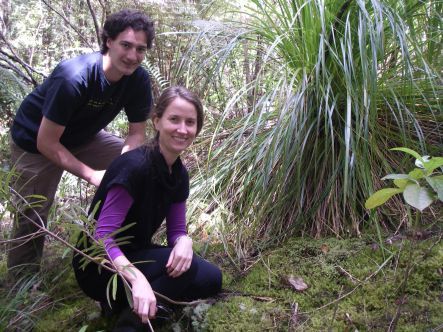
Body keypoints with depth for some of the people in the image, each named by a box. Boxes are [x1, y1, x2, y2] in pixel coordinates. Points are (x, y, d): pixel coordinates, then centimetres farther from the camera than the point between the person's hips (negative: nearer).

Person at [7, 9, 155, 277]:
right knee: (34, 216, -6)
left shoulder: (139, 80, -19)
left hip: (83, 137, 6)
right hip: (35, 142, -5)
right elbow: (47, 143, -30)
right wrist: (93, 175, -30)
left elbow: (137, 134, -10)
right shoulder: (74, 78, -36)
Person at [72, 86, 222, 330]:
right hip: (99, 267, -8)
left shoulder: (179, 174, -2)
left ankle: (125, 301, 6)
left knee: (210, 279, -5)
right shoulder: (134, 166, -27)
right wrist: (137, 278, -45)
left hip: (135, 256, 8)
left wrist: (184, 242, -25)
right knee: (186, 268, -26)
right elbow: (103, 236, -29)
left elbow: (176, 230, 0)